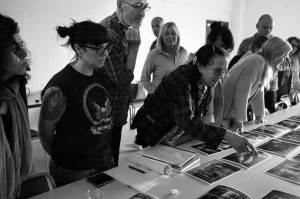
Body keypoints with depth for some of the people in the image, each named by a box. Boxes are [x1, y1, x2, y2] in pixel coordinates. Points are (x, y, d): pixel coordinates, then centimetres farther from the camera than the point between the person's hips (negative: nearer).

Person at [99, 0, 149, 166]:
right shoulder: (108, 34, -24)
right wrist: (134, 47, -20)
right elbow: (123, 81, -22)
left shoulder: (125, 29, 6)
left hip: (116, 112, 9)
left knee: (111, 164, 22)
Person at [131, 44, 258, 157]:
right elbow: (185, 121, -47)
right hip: (155, 131, -6)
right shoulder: (180, 79, -34)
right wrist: (226, 136, -56)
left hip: (177, 128, 7)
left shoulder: (205, 80, -9)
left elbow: (199, 111, 6)